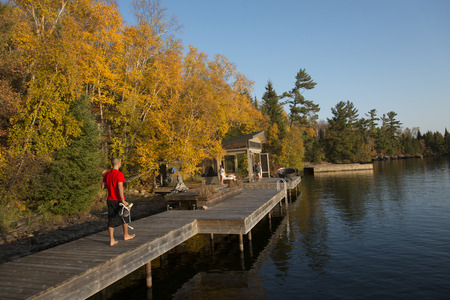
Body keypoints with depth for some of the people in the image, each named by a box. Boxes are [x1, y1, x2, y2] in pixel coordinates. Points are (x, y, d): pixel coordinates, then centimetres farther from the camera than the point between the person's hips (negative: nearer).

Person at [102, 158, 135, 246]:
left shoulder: (107, 174, 5)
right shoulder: (120, 174, -16)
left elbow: (103, 186, 9)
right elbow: (120, 188, -23)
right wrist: (123, 201, -22)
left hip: (110, 200, 5)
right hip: (118, 200, -5)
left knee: (111, 219, 6)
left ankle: (111, 240, 6)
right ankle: (126, 235, 29)